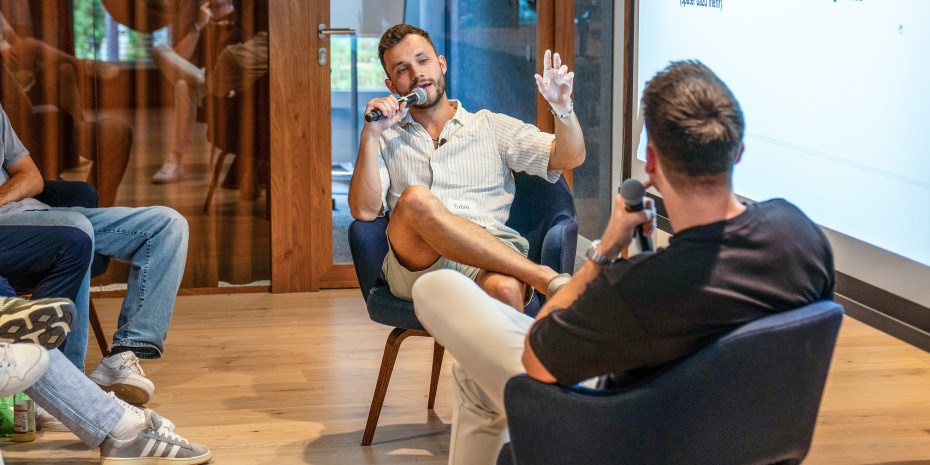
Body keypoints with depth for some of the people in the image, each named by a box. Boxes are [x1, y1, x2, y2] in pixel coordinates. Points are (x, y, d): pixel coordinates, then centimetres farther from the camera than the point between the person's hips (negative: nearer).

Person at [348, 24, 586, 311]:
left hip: (486, 264, 0)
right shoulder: (386, 140, 25)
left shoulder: (491, 127, 26)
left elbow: (570, 157, 15)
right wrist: (370, 134, 2)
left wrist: (562, 107, -4)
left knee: (505, 289, -39)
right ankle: (544, 277, -33)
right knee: (416, 198, -34)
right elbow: (364, 211, 8)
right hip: (417, 268, 0)